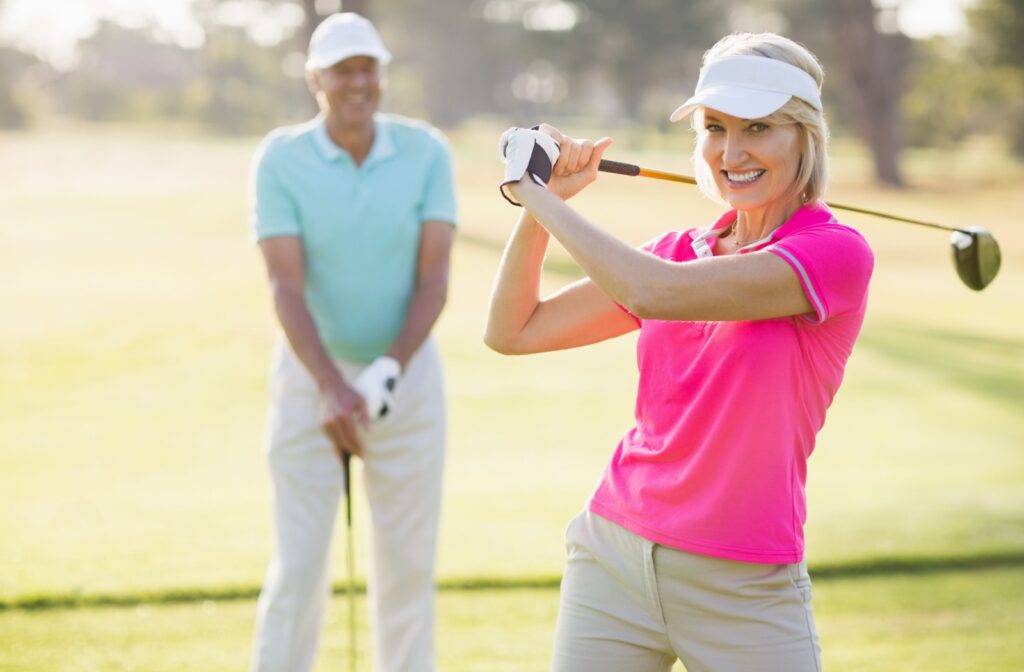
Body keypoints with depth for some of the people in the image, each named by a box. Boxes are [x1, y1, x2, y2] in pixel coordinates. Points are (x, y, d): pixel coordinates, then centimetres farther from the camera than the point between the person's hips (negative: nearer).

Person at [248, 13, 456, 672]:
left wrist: (390, 367, -26)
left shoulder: (427, 151, -7)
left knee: (409, 563, 7)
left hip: (408, 376, 2)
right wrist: (331, 387, -31)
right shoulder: (280, 159, -11)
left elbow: (435, 277, -11)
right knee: (298, 566, -3)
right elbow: (286, 286, -18)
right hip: (311, 379, -1)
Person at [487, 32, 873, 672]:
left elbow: (653, 292, -23)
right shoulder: (677, 251, 8)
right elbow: (513, 331, 11)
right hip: (612, 556, 5)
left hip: (745, 592, -5)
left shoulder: (837, 252, -11)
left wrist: (536, 190, -12)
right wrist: (541, 201, -1)